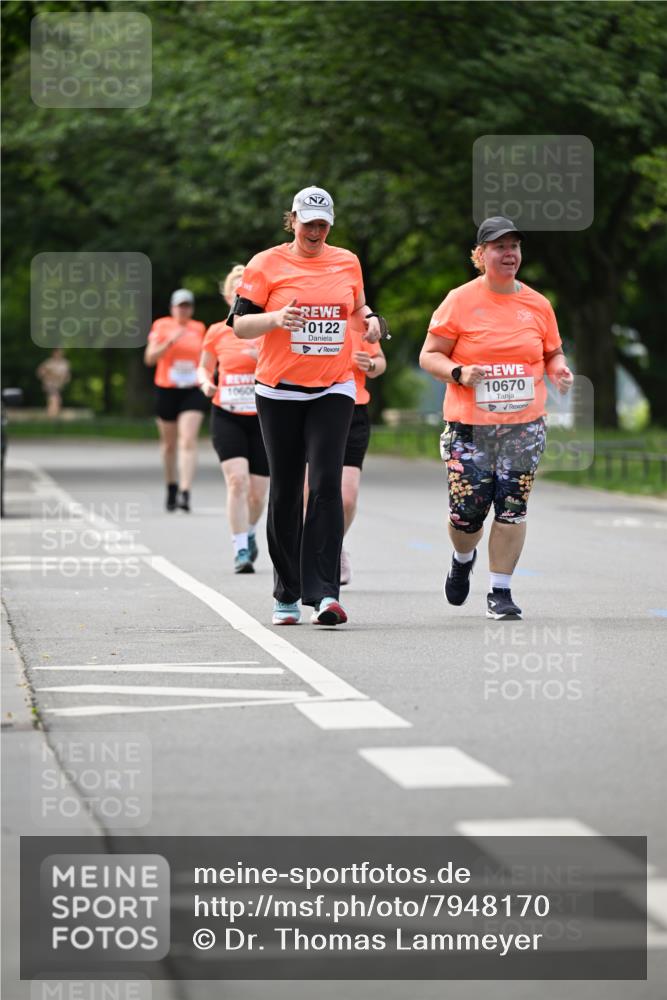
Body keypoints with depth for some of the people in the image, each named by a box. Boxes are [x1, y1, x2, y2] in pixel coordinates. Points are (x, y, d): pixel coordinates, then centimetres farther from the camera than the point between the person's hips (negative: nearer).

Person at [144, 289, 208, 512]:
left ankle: (185, 492, -24)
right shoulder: (162, 326, 0)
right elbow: (149, 358, -7)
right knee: (169, 443, 11)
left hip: (193, 391, 0)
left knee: (188, 440, -15)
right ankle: (171, 487, 32)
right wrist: (169, 342, -19)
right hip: (166, 391, 0)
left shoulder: (199, 328, 8)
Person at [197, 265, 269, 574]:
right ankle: (241, 550, -15)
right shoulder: (217, 333, 3)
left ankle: (249, 533, 37)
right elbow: (204, 368, 15)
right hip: (226, 417, 0)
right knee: (237, 480, -20)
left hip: (263, 419, 1)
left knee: (257, 491, 5)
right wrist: (206, 383, -5)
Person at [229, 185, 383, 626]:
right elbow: (240, 324, -4)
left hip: (333, 389, 1)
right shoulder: (267, 264, -1)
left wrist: (370, 319, 4)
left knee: (326, 484, -14)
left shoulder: (348, 262, 9)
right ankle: (287, 594, 16)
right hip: (280, 391, -1)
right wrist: (276, 318, -22)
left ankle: (324, 592, -19)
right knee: (286, 491, 5)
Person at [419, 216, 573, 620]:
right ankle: (464, 559, 32)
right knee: (466, 513, -2)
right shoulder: (460, 302, -2)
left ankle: (500, 592, 3)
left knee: (512, 508, -7)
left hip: (524, 426, 2)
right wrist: (459, 373, -18)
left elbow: (553, 352, 20)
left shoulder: (537, 305, 7)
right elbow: (429, 356, 1)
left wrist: (559, 368, -2)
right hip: (470, 427, -2)